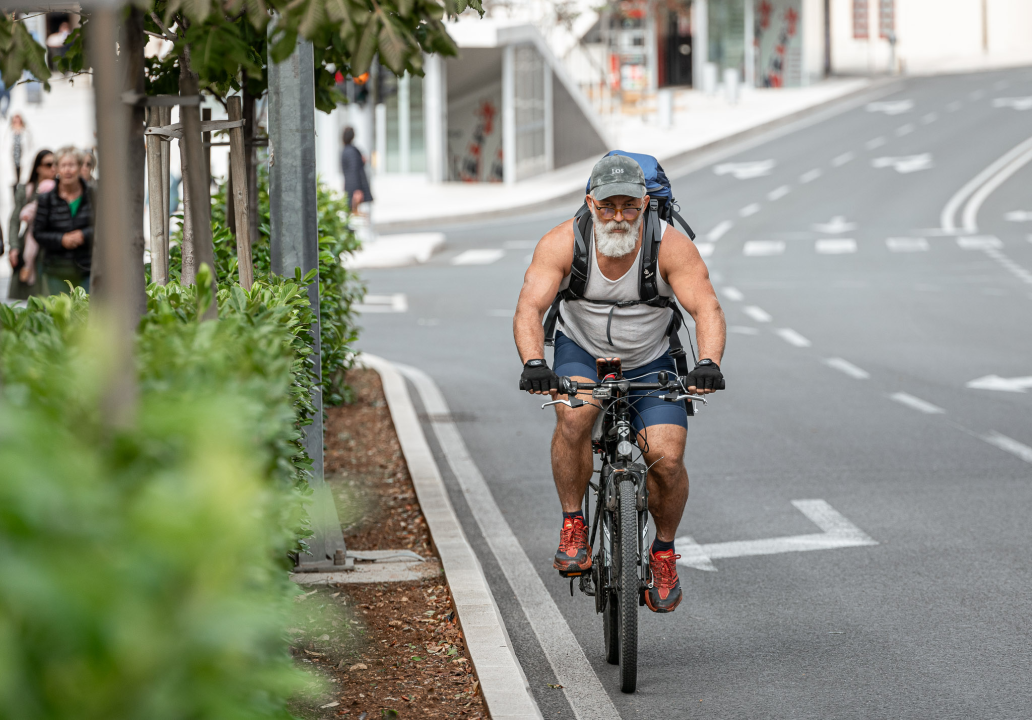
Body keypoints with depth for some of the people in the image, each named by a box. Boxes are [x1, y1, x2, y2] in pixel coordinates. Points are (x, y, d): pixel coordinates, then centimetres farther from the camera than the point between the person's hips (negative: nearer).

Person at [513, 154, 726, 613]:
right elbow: (530, 308, -29)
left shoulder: (670, 246, -21)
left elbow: (706, 308, -29)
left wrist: (708, 364, -48)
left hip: (649, 363, 0)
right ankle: (573, 527, -13)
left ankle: (664, 551, 11)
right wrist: (534, 363, -48)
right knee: (574, 416, -33)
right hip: (581, 354, 0)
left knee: (667, 459, -17)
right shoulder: (562, 243, -21)